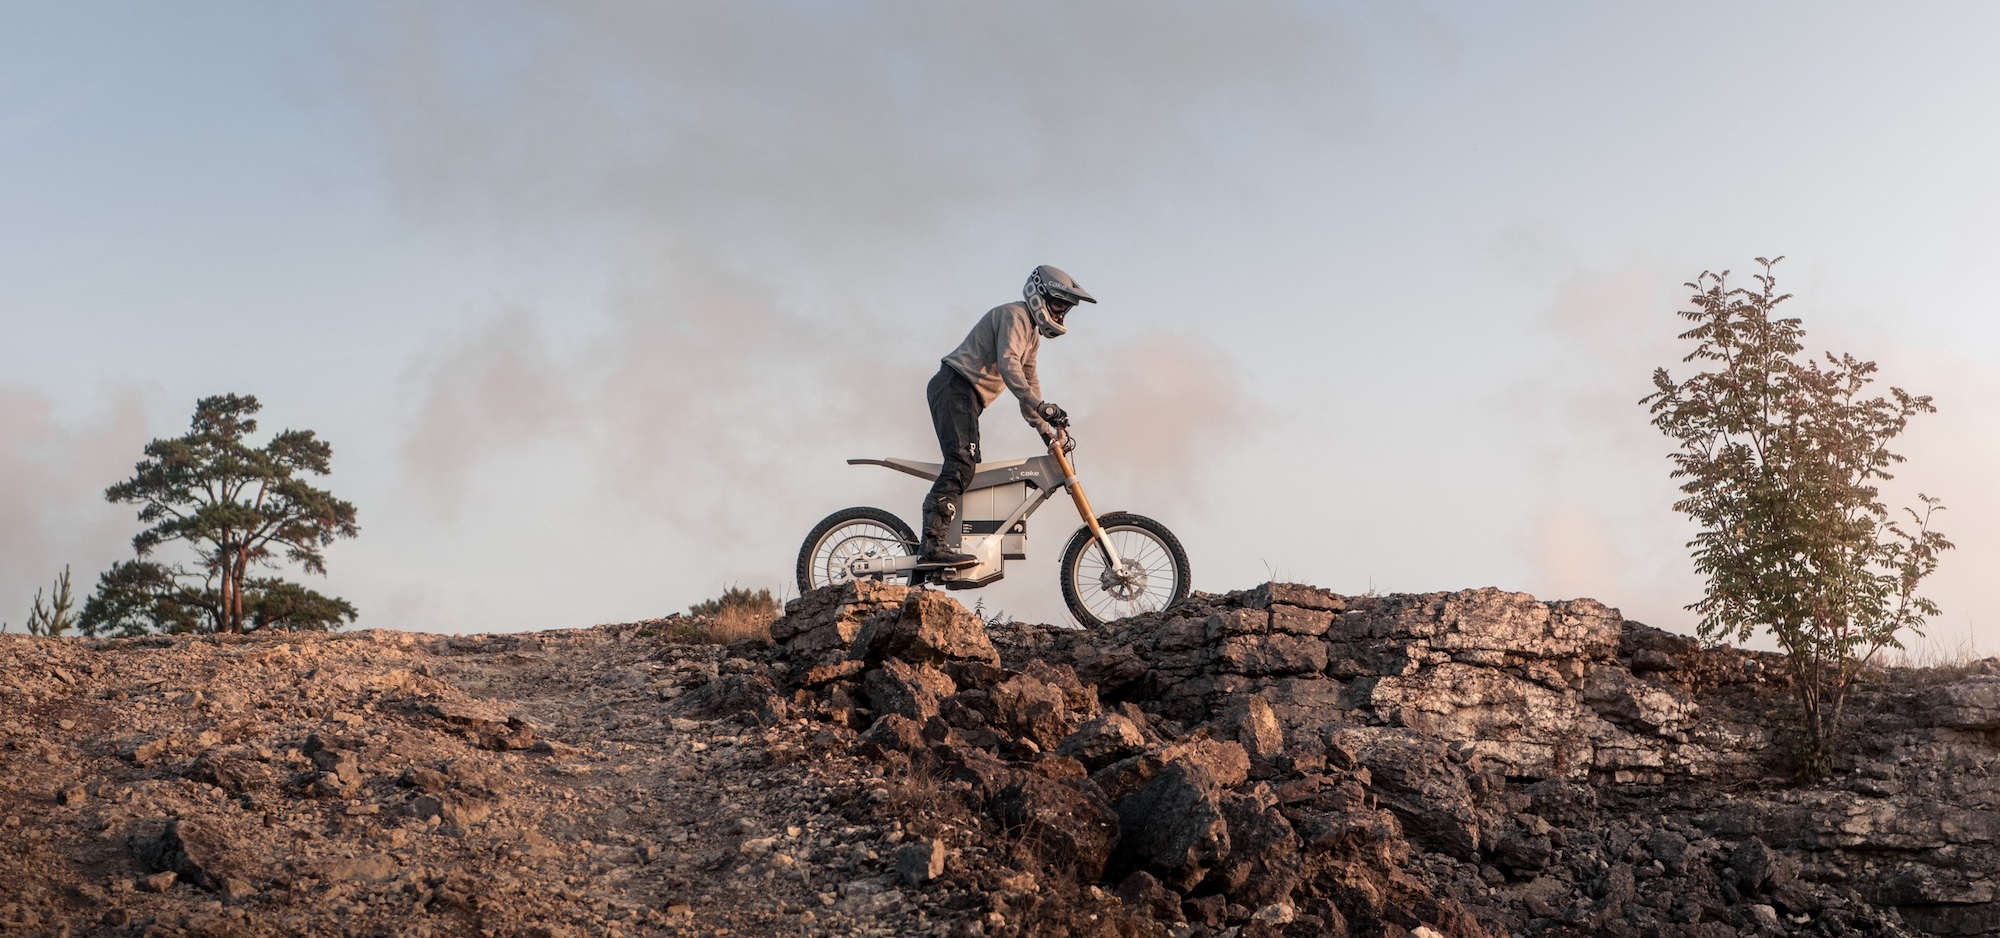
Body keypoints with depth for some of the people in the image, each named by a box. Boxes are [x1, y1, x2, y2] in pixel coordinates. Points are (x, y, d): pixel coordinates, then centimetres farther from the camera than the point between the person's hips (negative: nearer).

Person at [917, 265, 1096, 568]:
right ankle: (933, 546, -34)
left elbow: (1029, 381, 29)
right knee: (962, 463, -23)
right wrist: (1040, 406, -33)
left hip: (965, 395, 11)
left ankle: (930, 546, 2)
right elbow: (1008, 363, -23)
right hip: (956, 386, -11)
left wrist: (1045, 429, 21)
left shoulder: (1032, 335, 25)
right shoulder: (1014, 315, -8)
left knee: (967, 467, 5)